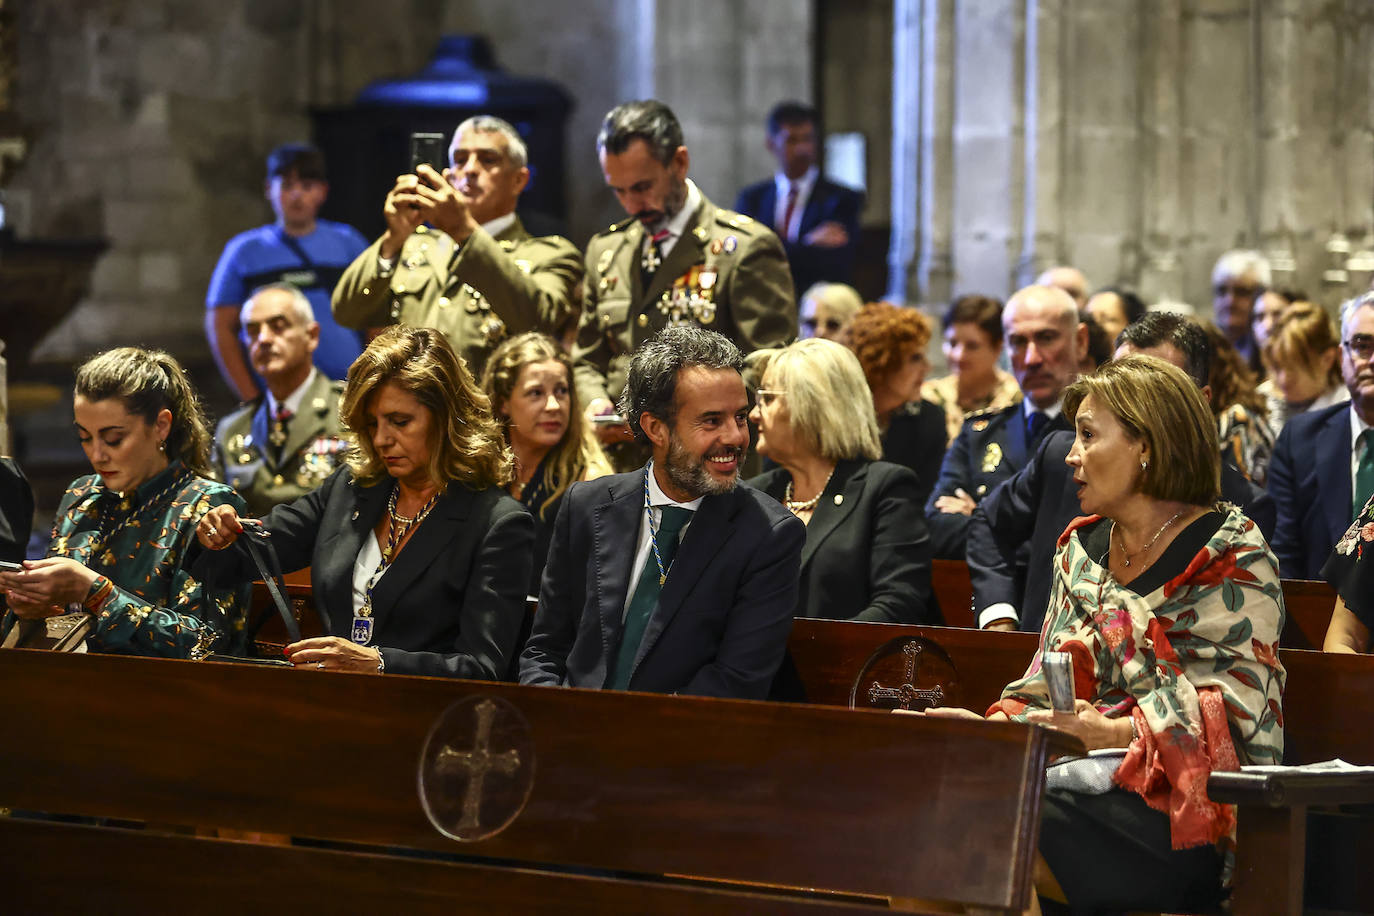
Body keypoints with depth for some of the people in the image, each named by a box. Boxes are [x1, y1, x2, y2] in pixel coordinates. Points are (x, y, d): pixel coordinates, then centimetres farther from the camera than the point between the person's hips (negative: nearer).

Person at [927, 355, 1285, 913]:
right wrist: (992, 725, -4)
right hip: (1099, 773, 6)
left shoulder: (1233, 557, -1)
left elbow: (1235, 706, -10)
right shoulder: (1082, 547, 20)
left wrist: (1114, 731, -22)